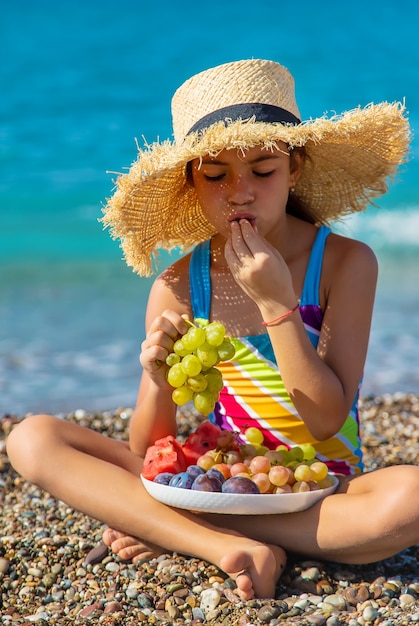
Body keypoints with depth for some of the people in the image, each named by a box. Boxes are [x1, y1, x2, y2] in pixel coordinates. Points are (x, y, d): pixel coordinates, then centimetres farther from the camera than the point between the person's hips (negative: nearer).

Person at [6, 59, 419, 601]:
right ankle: (232, 545, -24)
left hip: (321, 490, -1)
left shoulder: (345, 262, -8)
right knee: (32, 439, -13)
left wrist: (276, 302, -21)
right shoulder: (178, 287, -3)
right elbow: (144, 451, -2)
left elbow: (326, 420, -13)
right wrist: (158, 376, -23)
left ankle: (168, 529, -19)